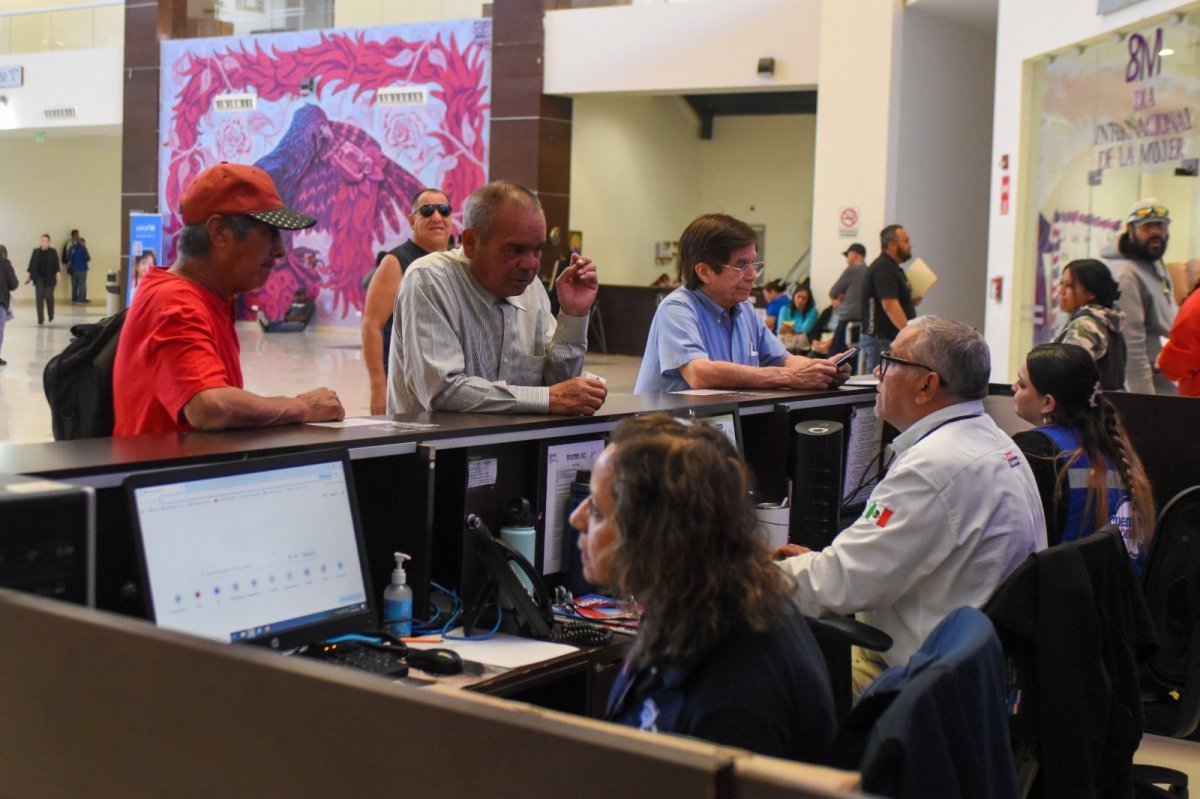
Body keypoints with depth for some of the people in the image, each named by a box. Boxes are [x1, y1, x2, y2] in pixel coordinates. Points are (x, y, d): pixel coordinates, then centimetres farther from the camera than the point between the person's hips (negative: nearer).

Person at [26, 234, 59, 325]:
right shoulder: (36, 252, 4)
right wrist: (29, 276, 4)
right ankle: (40, 318, -3)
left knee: (49, 296, -1)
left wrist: (57, 276, -13)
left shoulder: (53, 252, -1)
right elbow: (32, 265, 5)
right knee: (39, 297, -5)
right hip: (39, 278, 1)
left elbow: (56, 266, -5)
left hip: (49, 278, -1)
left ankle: (51, 315, 26)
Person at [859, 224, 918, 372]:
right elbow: (889, 305, -24)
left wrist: (911, 302, 9)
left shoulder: (890, 268, 18)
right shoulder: (883, 269, -14)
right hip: (880, 340, -10)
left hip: (891, 339, 10)